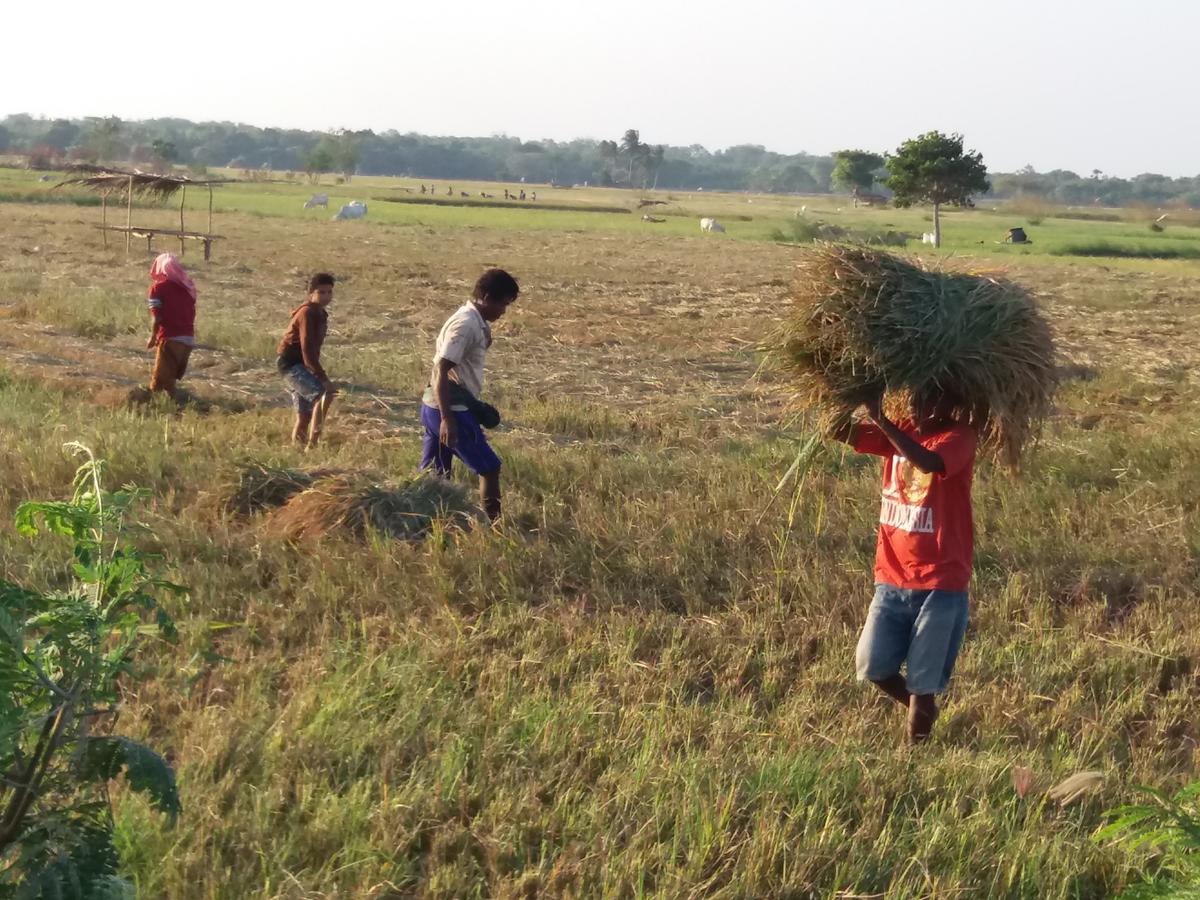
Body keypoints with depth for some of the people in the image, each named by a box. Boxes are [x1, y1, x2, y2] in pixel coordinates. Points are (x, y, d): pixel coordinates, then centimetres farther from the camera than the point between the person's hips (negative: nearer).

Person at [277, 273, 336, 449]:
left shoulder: (321, 314, 12)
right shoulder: (308, 313, -17)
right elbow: (307, 349, -25)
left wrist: (316, 374, 18)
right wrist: (323, 378, -30)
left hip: (302, 366, 10)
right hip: (291, 364, -10)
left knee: (304, 417, 12)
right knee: (324, 393, -27)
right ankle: (312, 444, -29)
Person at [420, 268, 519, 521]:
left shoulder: (475, 321, 12)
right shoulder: (466, 325, -18)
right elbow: (441, 371, -22)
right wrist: (447, 419, -25)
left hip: (436, 407, 10)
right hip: (450, 409, -10)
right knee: (489, 467, 0)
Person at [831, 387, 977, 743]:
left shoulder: (959, 438, -12)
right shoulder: (899, 432, 5)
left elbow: (930, 462, -34)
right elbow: (841, 432, -4)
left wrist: (881, 419, -34)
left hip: (941, 586, -5)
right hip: (892, 579, 5)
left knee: (922, 682, -1)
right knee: (871, 666, 1)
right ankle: (921, 710, 29)